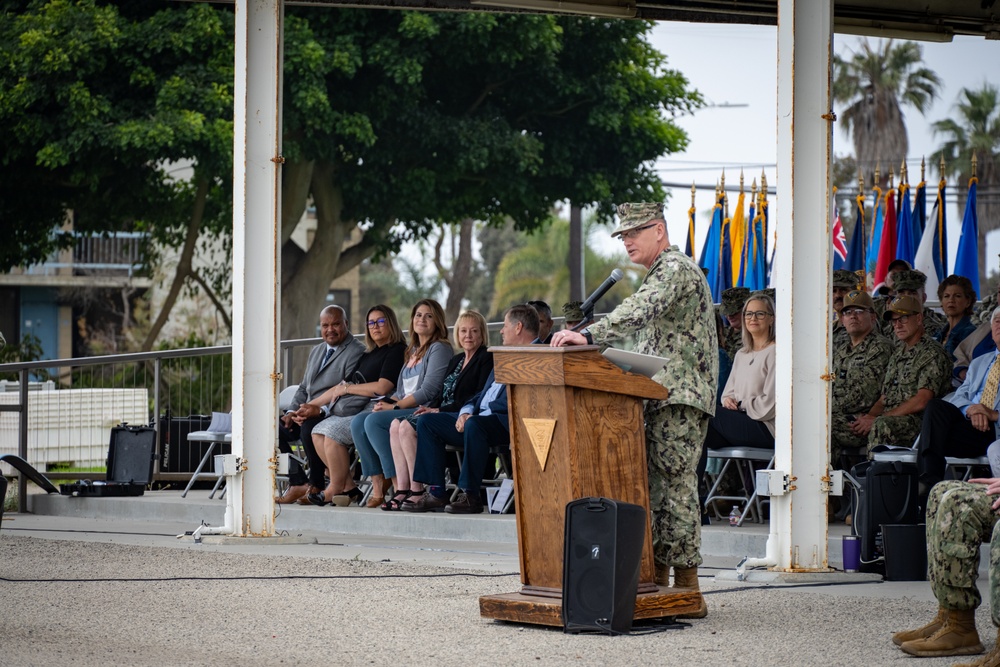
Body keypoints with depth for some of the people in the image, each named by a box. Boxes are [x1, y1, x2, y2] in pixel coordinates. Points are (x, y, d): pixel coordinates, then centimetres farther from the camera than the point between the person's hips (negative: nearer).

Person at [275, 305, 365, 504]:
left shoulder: (356, 353, -9)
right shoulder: (316, 352, 21)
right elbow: (303, 388, 24)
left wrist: (319, 410, -27)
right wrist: (292, 411, 5)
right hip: (307, 414, 9)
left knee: (308, 427, -36)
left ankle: (316, 486, -17)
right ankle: (298, 482, -8)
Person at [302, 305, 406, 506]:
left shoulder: (397, 351, -3)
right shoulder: (368, 355, 25)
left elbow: (382, 387, -14)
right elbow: (340, 388, 24)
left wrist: (347, 388, -3)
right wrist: (310, 405, 18)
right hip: (358, 407, 9)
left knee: (333, 431, -26)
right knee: (318, 432, -8)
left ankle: (336, 489, -14)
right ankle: (348, 487, -9)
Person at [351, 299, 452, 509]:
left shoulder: (440, 348, -3)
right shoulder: (413, 351, 25)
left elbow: (428, 391, -13)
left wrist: (395, 406, -12)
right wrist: (386, 402, 3)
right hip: (405, 409, 9)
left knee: (374, 421, -27)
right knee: (358, 423, -11)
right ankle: (378, 487, -18)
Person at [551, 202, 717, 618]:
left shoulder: (677, 268, -10)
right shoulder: (660, 273, 24)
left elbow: (639, 312, -27)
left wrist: (588, 336, -36)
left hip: (679, 399, -11)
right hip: (657, 399, 11)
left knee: (676, 488, -11)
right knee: (652, 487, 8)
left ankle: (687, 591, -10)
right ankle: (656, 580, 10)